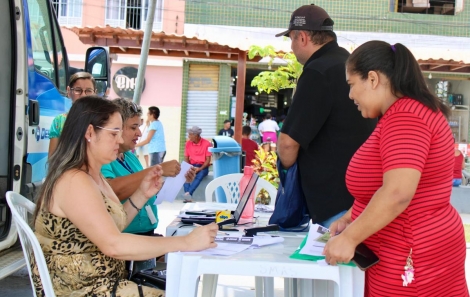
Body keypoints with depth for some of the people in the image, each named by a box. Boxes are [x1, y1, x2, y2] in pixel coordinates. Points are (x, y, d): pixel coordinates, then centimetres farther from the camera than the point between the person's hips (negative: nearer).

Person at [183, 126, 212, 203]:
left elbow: (208, 160, -8)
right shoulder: (188, 143, 4)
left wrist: (200, 168, -22)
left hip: (203, 167, -3)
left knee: (200, 175, -37)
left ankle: (188, 194, -49)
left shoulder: (206, 144, -8)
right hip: (192, 166, 3)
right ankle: (188, 196, -40)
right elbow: (186, 158, 7)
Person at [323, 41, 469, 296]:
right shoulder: (409, 112, 14)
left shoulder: (405, 118, -19)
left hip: (410, 261, -10)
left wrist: (349, 238, -22)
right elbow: (381, 185, 19)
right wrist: (350, 219, 11)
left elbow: (397, 193, -30)